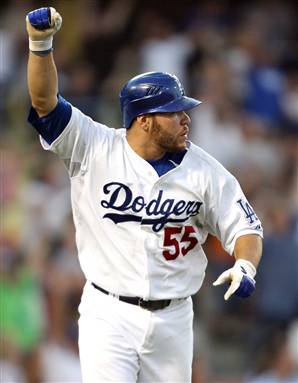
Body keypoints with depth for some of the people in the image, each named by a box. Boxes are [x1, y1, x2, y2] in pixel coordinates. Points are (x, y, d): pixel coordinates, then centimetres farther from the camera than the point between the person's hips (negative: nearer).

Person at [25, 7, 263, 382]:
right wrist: (40, 44, -29)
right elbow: (45, 101, -14)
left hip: (172, 319, 3)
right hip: (108, 314, -3)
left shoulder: (203, 170, -2)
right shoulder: (94, 149, -6)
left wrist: (244, 266, -19)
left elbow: (244, 227, 2)